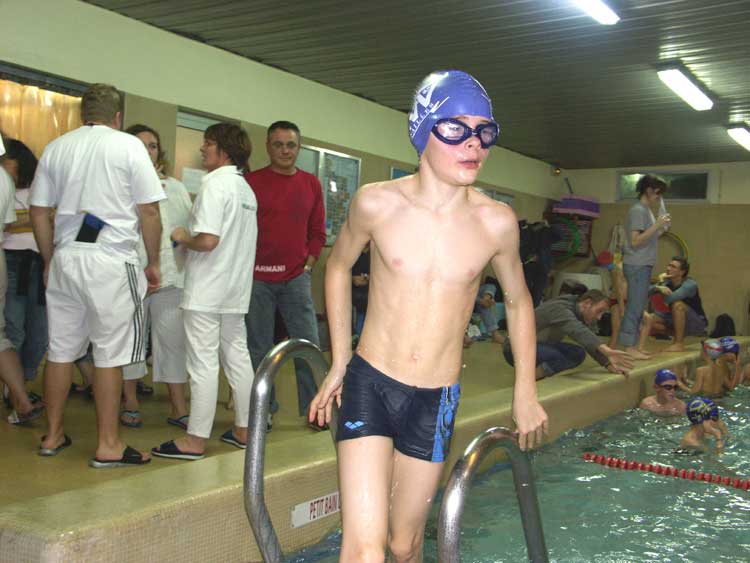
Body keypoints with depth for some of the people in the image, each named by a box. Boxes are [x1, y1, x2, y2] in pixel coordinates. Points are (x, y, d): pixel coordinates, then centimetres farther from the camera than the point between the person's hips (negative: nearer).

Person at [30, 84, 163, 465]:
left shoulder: (56, 148, 11)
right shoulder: (128, 146, -2)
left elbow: (38, 212, 12)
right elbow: (149, 211, -6)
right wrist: (153, 263, 3)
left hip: (64, 258, 5)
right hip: (110, 261, -5)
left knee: (60, 351, 13)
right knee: (110, 354, 1)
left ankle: (53, 436, 25)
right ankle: (108, 447, 7)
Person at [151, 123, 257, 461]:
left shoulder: (215, 183, -14)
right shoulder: (246, 188, 13)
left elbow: (208, 240, -23)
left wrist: (182, 238, -5)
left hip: (206, 291, -8)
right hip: (237, 290, 9)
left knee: (203, 363, -3)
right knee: (237, 356, 14)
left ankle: (195, 440, 4)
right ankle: (243, 430, 23)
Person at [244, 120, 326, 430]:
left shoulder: (311, 184, 9)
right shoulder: (251, 181, 0)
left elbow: (317, 231, 13)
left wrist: (308, 265, 3)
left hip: (296, 277, 2)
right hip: (258, 278, -2)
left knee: (309, 344, 1)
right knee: (259, 347, 5)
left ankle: (314, 407, 12)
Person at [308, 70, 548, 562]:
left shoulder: (496, 222, -7)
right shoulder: (377, 202, -9)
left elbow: (518, 302, 11)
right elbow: (338, 267, 9)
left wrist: (526, 393, 12)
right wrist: (339, 363, 10)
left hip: (436, 400, 2)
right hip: (369, 384, -1)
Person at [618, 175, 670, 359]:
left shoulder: (646, 210, 15)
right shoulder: (638, 210, -12)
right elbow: (635, 241, -18)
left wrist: (661, 229, 9)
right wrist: (657, 225, -19)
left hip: (643, 265, 10)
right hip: (637, 265, -10)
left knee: (637, 307, 11)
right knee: (635, 307, -7)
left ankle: (631, 346, 16)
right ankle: (629, 347, -4)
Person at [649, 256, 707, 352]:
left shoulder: (690, 285, -23)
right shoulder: (667, 282, -4)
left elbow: (668, 299, -38)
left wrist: (662, 282, -22)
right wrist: (658, 287, -38)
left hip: (697, 323, -7)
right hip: (678, 321, 7)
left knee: (677, 304, -33)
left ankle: (679, 344, -26)